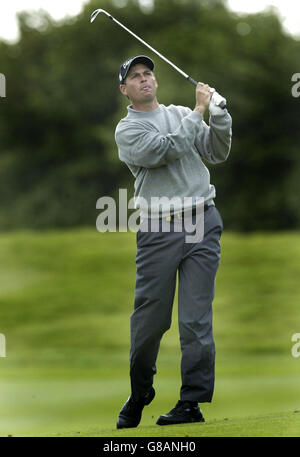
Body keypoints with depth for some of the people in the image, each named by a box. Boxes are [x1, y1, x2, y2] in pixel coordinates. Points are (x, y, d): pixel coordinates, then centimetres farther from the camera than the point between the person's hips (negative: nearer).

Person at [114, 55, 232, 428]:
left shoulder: (182, 115, 18)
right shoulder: (127, 130, 3)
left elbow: (216, 152, 11)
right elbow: (166, 149, -12)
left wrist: (219, 114, -4)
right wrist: (199, 111, -7)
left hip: (202, 223, 2)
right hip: (158, 230, -2)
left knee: (196, 319, -4)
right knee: (150, 320, -1)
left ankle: (193, 401, -3)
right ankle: (139, 394, 19)